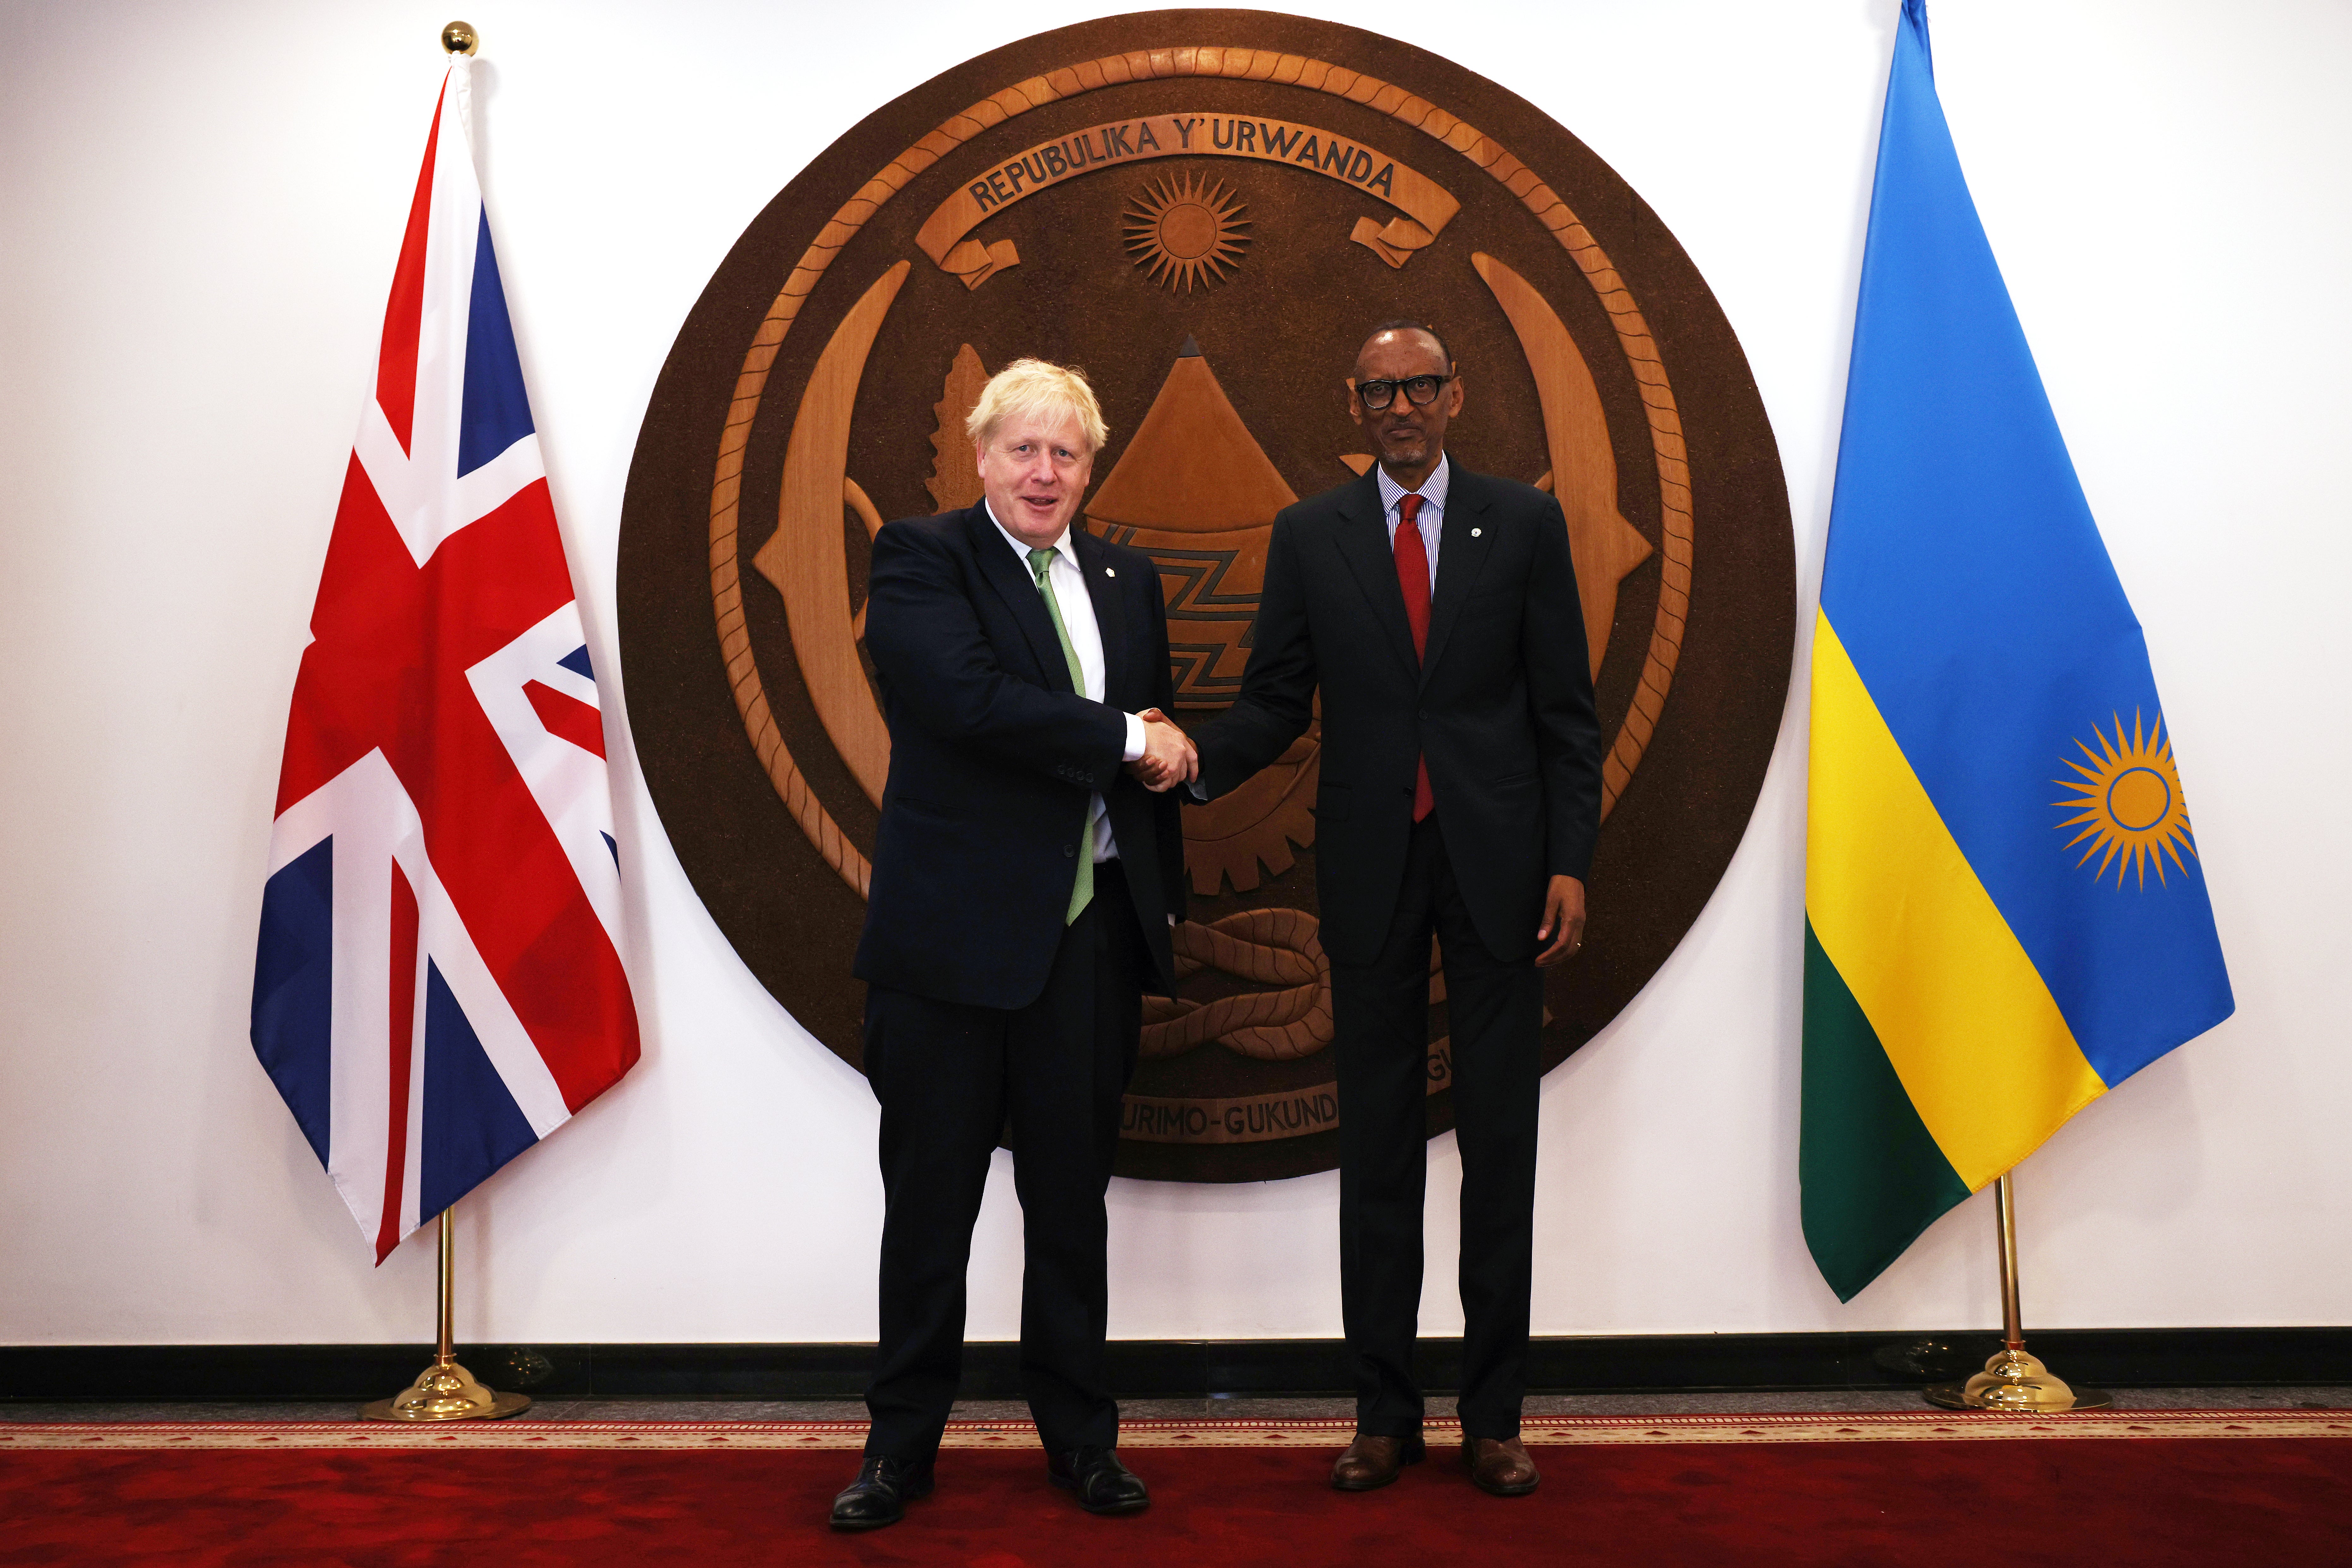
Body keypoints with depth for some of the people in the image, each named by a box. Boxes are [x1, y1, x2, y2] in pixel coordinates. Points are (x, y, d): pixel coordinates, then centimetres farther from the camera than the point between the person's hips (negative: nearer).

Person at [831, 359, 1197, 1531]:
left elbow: (1159, 751, 17)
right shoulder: (921, 559, -3)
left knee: (1073, 1197, 14)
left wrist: (1160, 903, 13)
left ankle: (1079, 1434, 29)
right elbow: (971, 699, -20)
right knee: (930, 1202, 8)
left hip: (1091, 936, 4)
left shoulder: (1128, 580, 13)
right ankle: (901, 1443, 25)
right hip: (954, 933, -4)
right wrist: (1124, 738, -13)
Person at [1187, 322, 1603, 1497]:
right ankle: (1383, 1412, 19)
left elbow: (1566, 708, 2)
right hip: (1369, 865, 1)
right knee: (1377, 1144, 7)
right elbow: (1276, 701, 3)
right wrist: (1195, 762, -17)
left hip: (1496, 860, 0)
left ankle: (1493, 1416, 18)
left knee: (1500, 1143, 5)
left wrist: (1570, 862, -5)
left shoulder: (1524, 523, 4)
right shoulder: (1309, 537, 6)